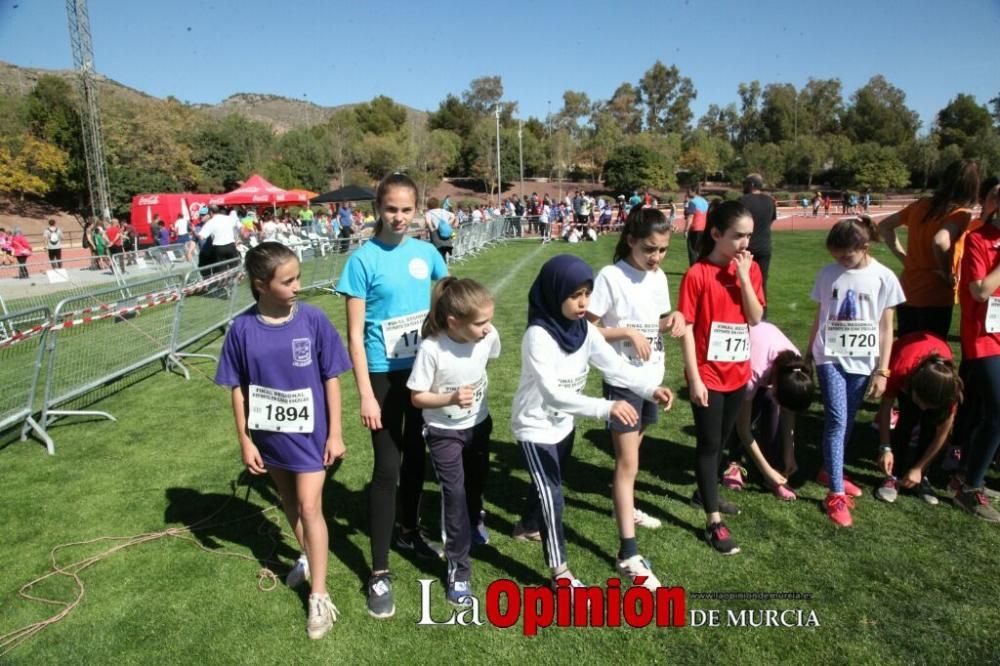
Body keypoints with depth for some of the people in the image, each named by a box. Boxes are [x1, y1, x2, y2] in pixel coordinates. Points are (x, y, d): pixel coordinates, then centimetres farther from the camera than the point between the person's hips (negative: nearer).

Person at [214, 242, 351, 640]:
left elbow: (331, 379, -8)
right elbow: (238, 388, -3)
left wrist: (335, 433, -7)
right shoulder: (242, 329, -12)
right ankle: (308, 557, 47)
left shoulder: (313, 320, -15)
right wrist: (245, 440, -1)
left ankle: (319, 596, 15)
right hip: (269, 435, 3)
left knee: (309, 507, 0)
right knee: (289, 502, 21)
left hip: (310, 433, -2)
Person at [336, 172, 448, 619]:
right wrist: (366, 395, -17)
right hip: (385, 374, -4)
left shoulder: (425, 252, -1)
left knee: (415, 455, 18)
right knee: (387, 467, -1)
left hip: (424, 368, 5)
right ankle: (379, 573, 12)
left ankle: (409, 533, 40)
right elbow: (355, 334, -13)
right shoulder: (364, 259, -13)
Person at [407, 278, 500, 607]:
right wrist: (450, 398, -34)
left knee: (476, 482, 25)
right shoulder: (431, 348, -31)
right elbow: (417, 397, -20)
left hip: (479, 423, 4)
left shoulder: (489, 335, -20)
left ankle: (475, 518, 60)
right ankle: (458, 569, 14)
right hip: (443, 432, -4)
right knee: (455, 494, -4)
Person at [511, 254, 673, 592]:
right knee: (552, 495, -3)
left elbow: (615, 366, -13)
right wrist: (605, 408, -47)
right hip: (535, 426, -7)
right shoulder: (538, 335, -30)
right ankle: (560, 572, 12)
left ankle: (528, 523, 53)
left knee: (551, 483, 25)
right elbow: (551, 393, -39)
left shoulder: (585, 329, -8)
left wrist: (651, 388, -29)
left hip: (563, 423, 7)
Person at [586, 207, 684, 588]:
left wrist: (672, 321, -8)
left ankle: (625, 507, 45)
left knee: (631, 450, 23)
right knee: (627, 463, -6)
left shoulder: (658, 277, 4)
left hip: (652, 377, 7)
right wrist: (627, 332, -24)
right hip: (622, 381, -6)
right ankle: (628, 553, -1)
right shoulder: (610, 277, -16)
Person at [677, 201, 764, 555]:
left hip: (738, 372, 6)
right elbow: (686, 329, -14)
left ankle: (705, 493, 41)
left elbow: (756, 318, -6)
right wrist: (694, 379, -16)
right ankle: (714, 522, 11)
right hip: (708, 375, -6)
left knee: (721, 441, 20)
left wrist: (744, 277, -16)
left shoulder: (750, 269, 2)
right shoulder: (697, 275, -15)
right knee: (708, 444, 3)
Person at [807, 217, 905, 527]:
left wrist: (882, 371, -2)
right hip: (830, 357, -1)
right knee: (836, 420, -10)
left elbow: (886, 327, 0)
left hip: (862, 361, 1)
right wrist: (808, 354, 13)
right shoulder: (828, 274, -1)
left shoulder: (883, 278, -4)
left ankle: (830, 472, 33)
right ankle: (835, 493, -5)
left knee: (846, 421, 12)